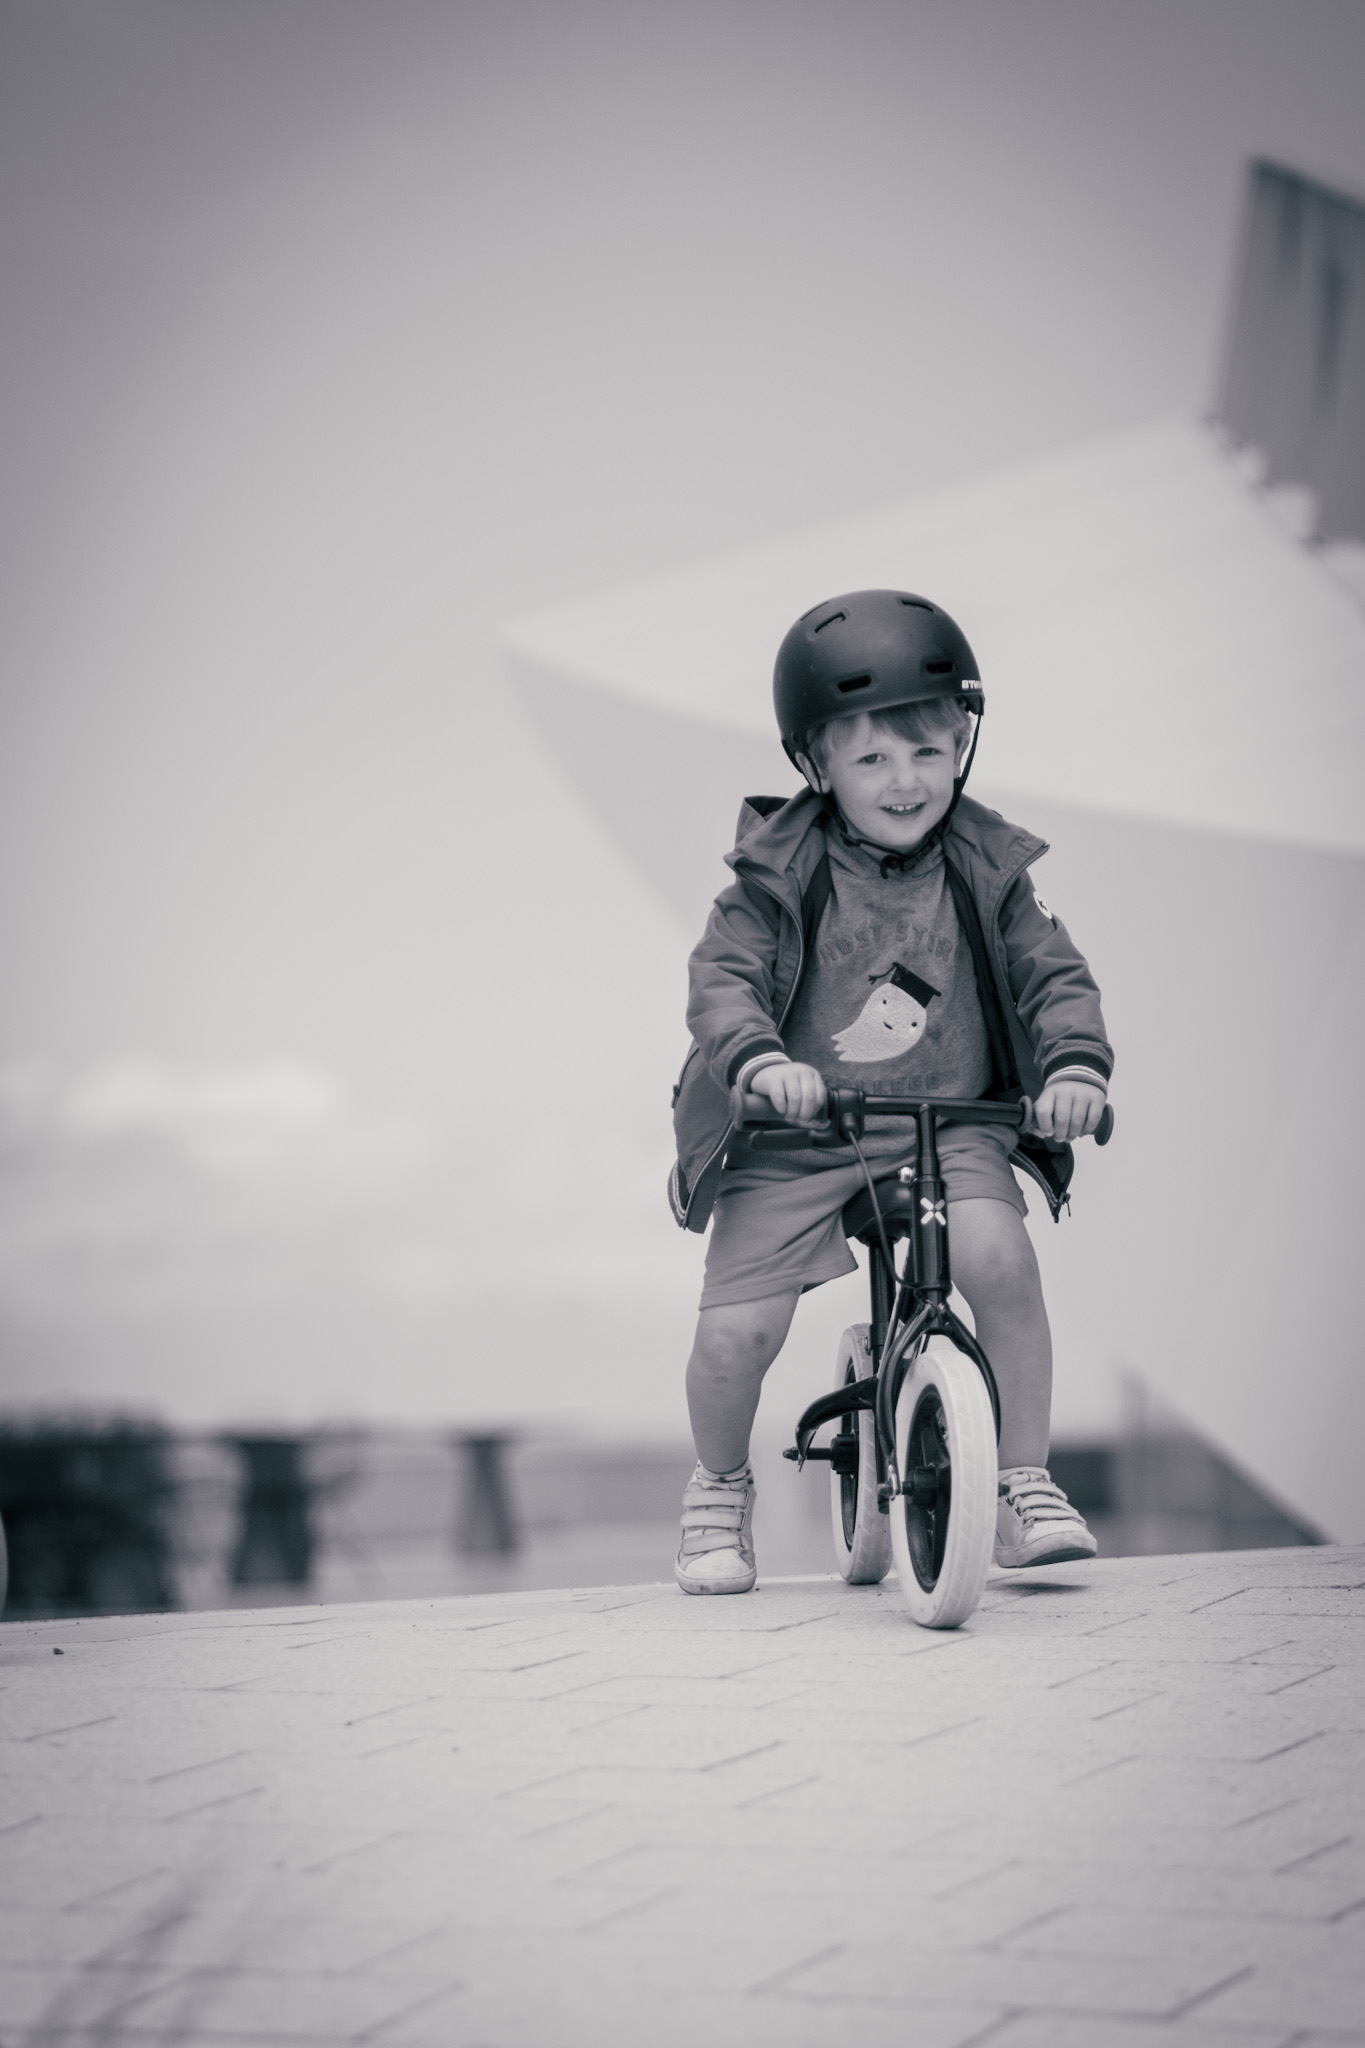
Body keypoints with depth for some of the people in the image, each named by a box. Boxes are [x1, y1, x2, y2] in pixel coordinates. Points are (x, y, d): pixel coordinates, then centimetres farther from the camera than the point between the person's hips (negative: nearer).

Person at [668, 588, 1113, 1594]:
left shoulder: (986, 871, -2)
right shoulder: (781, 873, -9)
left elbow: (1054, 974, -3)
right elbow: (722, 976, -17)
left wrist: (1076, 1062, -24)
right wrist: (760, 1059, -37)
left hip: (950, 1126, 1)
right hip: (793, 1139, -1)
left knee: (999, 1256, -27)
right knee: (735, 1332, -11)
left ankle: (1027, 1487, -8)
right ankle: (720, 1487, 23)